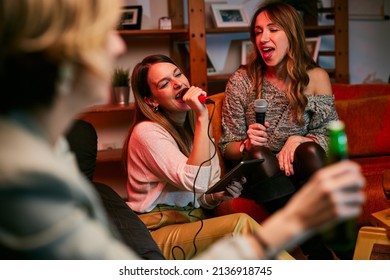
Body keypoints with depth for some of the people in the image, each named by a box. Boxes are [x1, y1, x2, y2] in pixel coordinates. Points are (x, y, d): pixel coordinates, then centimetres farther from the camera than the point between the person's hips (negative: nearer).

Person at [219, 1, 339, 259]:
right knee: (259, 155, -33)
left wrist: (299, 140, -20)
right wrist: (247, 145, -22)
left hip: (304, 172, 0)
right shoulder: (242, 81, -2)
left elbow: (329, 137, 1)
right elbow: (227, 147, 1)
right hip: (256, 175, 0)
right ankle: (321, 255, -35)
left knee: (309, 151, -31)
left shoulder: (316, 77, 1)